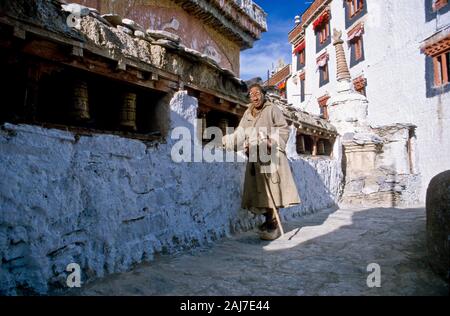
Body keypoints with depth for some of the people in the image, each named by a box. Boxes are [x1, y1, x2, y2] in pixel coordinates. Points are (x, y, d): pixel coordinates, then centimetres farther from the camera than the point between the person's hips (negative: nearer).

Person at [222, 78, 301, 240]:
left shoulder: (272, 109, 5)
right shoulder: (247, 114, 20)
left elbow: (283, 128, 1)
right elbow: (240, 134, 17)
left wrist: (273, 142, -12)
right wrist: (224, 140, 8)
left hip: (270, 155, -5)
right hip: (254, 157, 6)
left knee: (272, 189, -11)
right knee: (258, 189, 4)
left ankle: (274, 224, -7)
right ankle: (269, 220, 16)